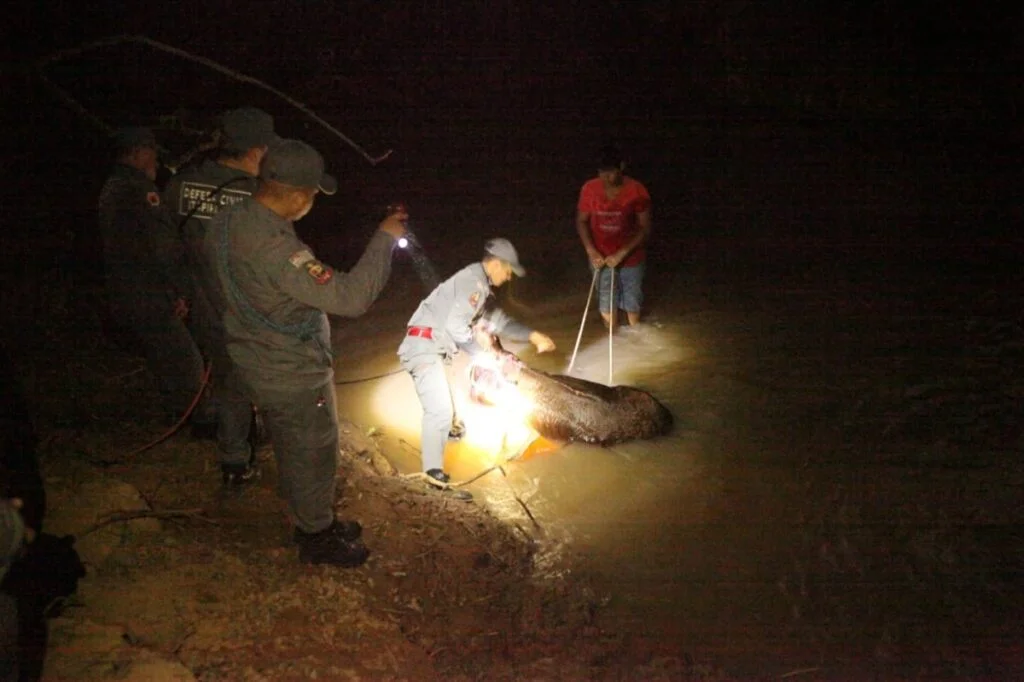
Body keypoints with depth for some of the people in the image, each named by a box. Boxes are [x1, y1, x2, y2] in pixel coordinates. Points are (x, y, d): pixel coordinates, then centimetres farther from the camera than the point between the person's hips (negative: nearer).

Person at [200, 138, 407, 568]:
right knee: (314, 456, 13)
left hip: (254, 367, 9)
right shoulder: (275, 248, -34)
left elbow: (218, 295, 10)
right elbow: (350, 297, -36)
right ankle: (317, 538, 33)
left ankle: (312, 520, 46)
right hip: (296, 378, -9)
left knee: (291, 451, 25)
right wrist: (385, 239, -26)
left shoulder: (222, 224, -4)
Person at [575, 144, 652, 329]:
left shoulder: (637, 191, -16)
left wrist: (621, 253, -21)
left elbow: (645, 228, -13)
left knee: (632, 307, 10)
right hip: (601, 258, 2)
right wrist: (591, 251, -13)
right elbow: (581, 221, 0)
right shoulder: (589, 189, -11)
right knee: (607, 308, 11)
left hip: (631, 258, -1)